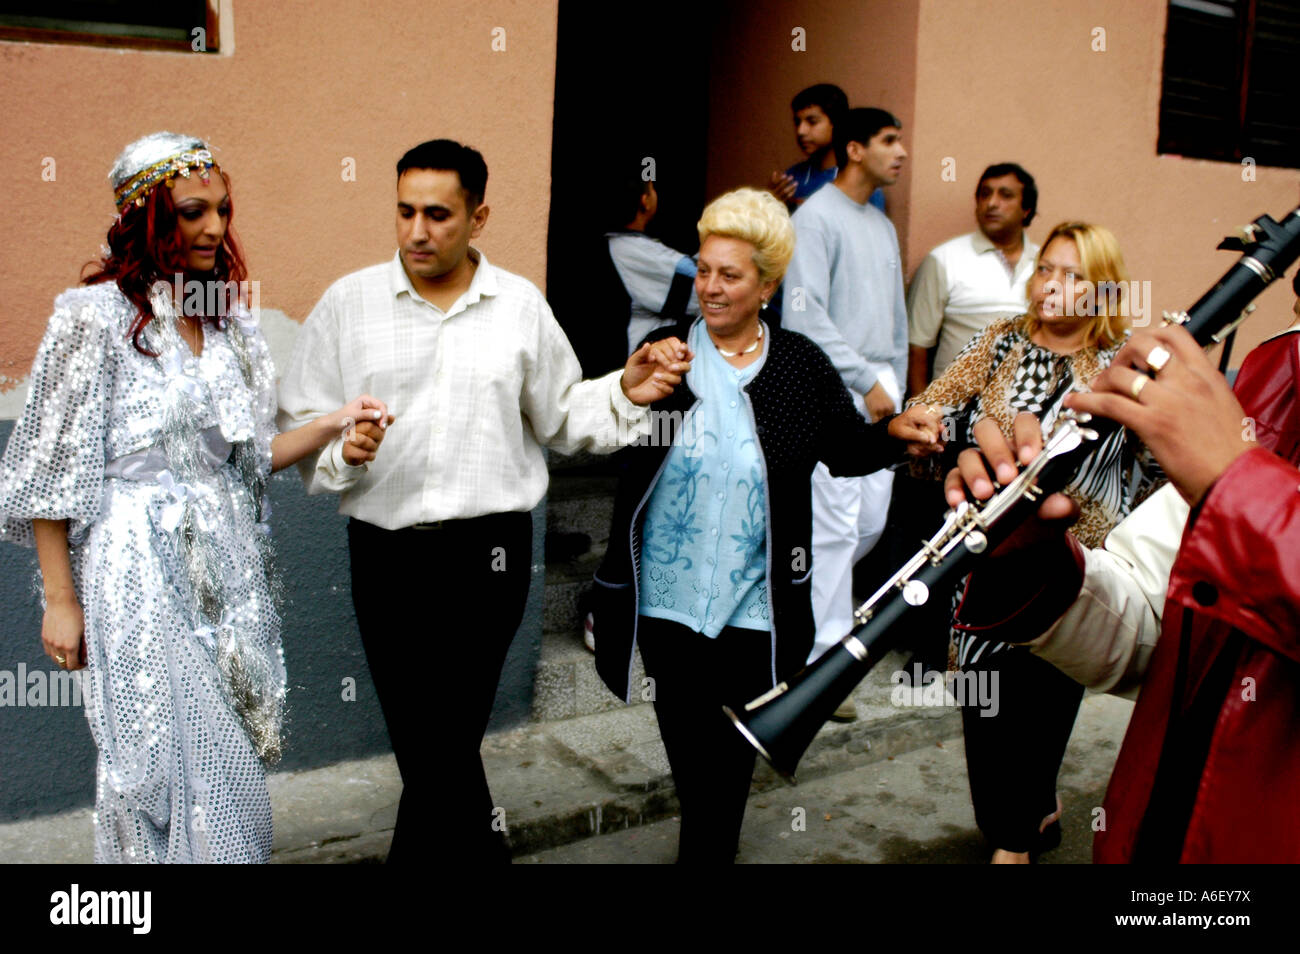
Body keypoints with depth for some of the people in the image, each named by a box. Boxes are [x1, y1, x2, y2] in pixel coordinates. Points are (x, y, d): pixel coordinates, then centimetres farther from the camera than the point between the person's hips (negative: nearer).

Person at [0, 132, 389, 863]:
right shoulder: (95, 316, -8)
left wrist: (332, 425, -6)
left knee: (231, 766, 12)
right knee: (166, 762, 2)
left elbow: (249, 454, 10)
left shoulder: (232, 322, 9)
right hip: (140, 574, -5)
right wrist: (60, 601, -7)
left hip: (226, 570, 6)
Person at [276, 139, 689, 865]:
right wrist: (339, 450, -17)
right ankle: (480, 843, 37)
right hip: (384, 552, 2)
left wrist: (626, 392, -4)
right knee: (421, 740, 12)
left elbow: (561, 417, 12)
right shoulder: (349, 301, 3)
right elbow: (298, 424, 3)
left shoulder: (521, 306, 6)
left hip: (488, 549, -1)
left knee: (440, 742, -5)